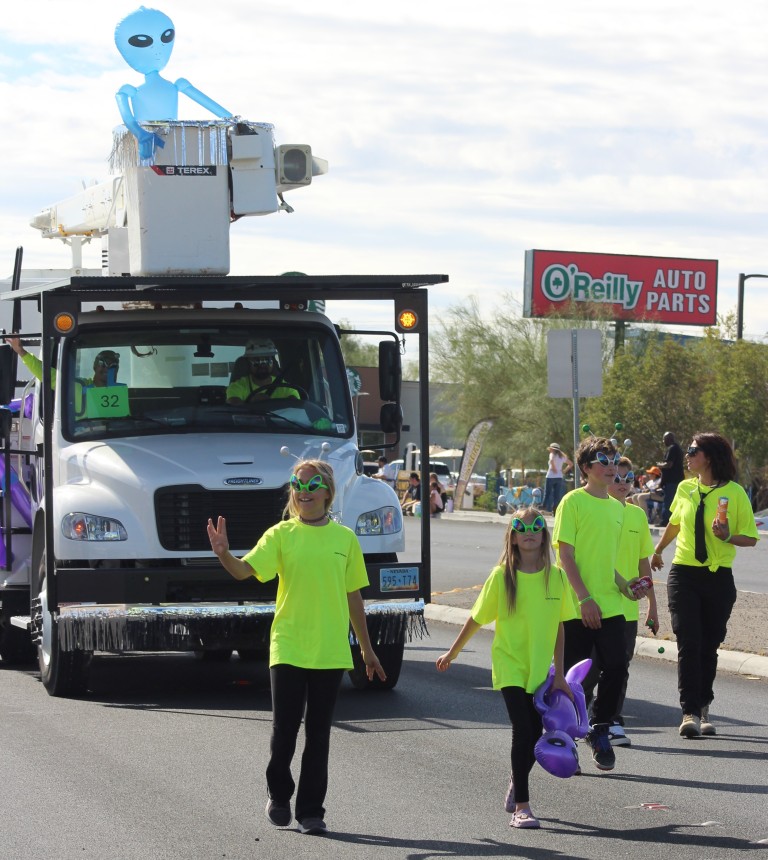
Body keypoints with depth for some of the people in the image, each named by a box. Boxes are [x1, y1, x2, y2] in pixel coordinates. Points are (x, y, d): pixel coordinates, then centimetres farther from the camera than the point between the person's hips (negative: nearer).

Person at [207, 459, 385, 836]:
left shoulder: (344, 538, 6)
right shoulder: (281, 535, 0)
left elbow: (353, 597, 13)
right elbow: (246, 569, -15)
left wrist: (367, 649, 16)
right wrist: (224, 555, -37)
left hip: (330, 652, 2)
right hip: (288, 647, -2)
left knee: (318, 734, 5)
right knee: (284, 730, -2)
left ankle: (311, 811, 13)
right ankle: (278, 795, 23)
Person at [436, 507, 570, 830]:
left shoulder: (556, 576, -2)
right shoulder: (501, 576, -9)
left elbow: (558, 628, 4)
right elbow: (476, 618, 3)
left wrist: (559, 674, 3)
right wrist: (453, 653, 11)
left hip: (539, 670, 3)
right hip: (509, 666, -3)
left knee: (534, 736, 8)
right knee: (523, 731, -14)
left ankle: (515, 788, 35)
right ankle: (521, 806, -8)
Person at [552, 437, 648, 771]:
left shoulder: (616, 507, 14)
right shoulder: (573, 502, -7)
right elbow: (565, 555, -11)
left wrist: (623, 585, 7)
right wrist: (585, 598, -17)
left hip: (610, 605, 6)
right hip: (577, 608, -6)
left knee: (616, 667, -4)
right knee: (573, 673, 1)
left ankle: (600, 728, 12)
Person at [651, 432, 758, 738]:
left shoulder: (734, 493, -6)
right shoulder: (685, 489, 5)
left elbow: (750, 538, -3)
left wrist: (727, 536, -21)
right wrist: (657, 551, 34)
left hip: (718, 576, -2)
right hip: (684, 574, 2)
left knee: (709, 645, 6)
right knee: (688, 643, -9)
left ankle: (703, 708, 20)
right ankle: (690, 712, -11)